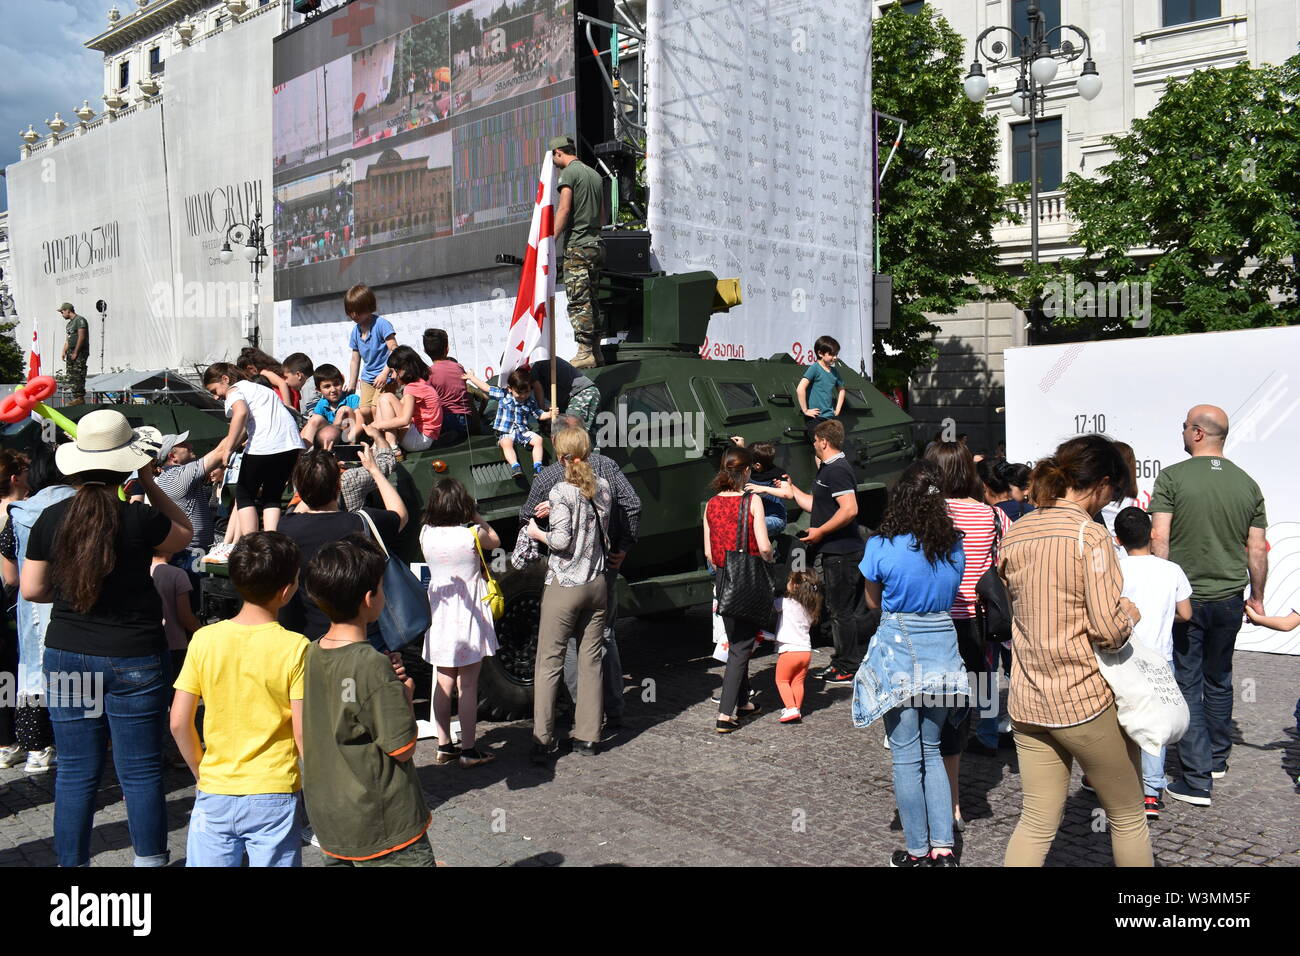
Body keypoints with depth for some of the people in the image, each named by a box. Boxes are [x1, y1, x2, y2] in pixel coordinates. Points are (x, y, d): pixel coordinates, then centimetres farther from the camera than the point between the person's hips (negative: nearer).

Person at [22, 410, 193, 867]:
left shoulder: (51, 519, -4)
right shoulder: (139, 519, -14)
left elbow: (31, 588, 3)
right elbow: (184, 533, 7)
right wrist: (148, 482, 7)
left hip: (66, 656, 3)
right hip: (132, 658, -3)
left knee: (75, 773, 13)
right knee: (140, 773, 7)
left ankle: (71, 861, 23)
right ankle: (149, 858, 15)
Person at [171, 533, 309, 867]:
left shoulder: (204, 639, -5)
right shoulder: (294, 647, -13)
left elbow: (179, 722, -2)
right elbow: (302, 733, -13)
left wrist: (201, 772, 13)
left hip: (214, 793, 2)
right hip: (274, 797, -2)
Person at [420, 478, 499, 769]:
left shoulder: (426, 534, -4)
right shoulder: (472, 534, -15)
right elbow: (495, 541, 6)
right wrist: (477, 516, 9)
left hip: (439, 617, 5)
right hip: (468, 617, -5)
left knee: (443, 682, 13)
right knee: (467, 686, 1)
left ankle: (444, 746, 21)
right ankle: (468, 750, 7)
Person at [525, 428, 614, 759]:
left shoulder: (562, 492, -13)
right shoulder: (603, 487, 6)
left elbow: (561, 541, -18)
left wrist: (537, 533, 1)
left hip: (564, 587, -6)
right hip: (597, 583, 6)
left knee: (548, 663, 2)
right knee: (591, 661, 11)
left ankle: (542, 741, 3)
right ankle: (588, 737, 15)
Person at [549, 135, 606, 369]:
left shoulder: (569, 172, -6)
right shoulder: (595, 174, 18)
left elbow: (564, 210, -15)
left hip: (577, 246, -8)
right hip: (597, 244, 8)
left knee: (578, 302, -8)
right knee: (591, 301, 11)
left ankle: (585, 354, -11)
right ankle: (595, 351, 12)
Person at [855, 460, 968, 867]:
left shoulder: (882, 546, -12)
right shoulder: (954, 547, -1)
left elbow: (873, 601, 3)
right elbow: (952, 595, 13)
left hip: (899, 654, -4)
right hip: (942, 653, 4)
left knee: (907, 758, 7)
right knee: (931, 752, 18)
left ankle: (918, 852, 16)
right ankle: (943, 847, 18)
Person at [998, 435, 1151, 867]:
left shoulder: (1014, 533, 6)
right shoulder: (1090, 534, -15)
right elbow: (1110, 630, -19)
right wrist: (1131, 610, 0)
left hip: (1028, 702, 6)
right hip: (1086, 701, -6)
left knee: (1037, 823, 12)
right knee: (1128, 817, 16)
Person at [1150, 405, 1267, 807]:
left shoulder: (1172, 477, -10)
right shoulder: (1248, 484, 3)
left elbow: (1159, 539, -15)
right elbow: (1257, 551, 6)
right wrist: (1257, 597, 17)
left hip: (1184, 598, -4)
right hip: (1228, 599, 4)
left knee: (1187, 686, 2)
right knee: (1219, 682, 20)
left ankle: (1196, 780, 1)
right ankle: (1217, 759, 34)